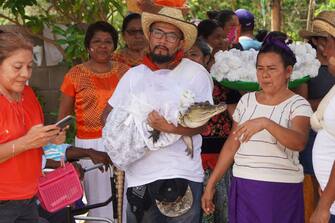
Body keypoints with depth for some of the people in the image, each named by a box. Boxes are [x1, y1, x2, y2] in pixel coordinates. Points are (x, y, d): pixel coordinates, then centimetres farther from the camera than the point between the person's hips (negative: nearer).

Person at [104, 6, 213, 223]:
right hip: (139, 176, 3)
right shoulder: (133, 75, 11)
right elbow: (111, 119, 18)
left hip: (182, 174, -3)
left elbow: (201, 125, -3)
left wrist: (171, 128, -21)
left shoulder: (196, 73, 0)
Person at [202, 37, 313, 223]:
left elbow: (299, 142, -25)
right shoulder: (246, 100, 8)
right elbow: (231, 145, 12)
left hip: (281, 188, -4)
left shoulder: (298, 104, -7)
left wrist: (266, 123, -39)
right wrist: (211, 184, 8)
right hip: (243, 186, 4)